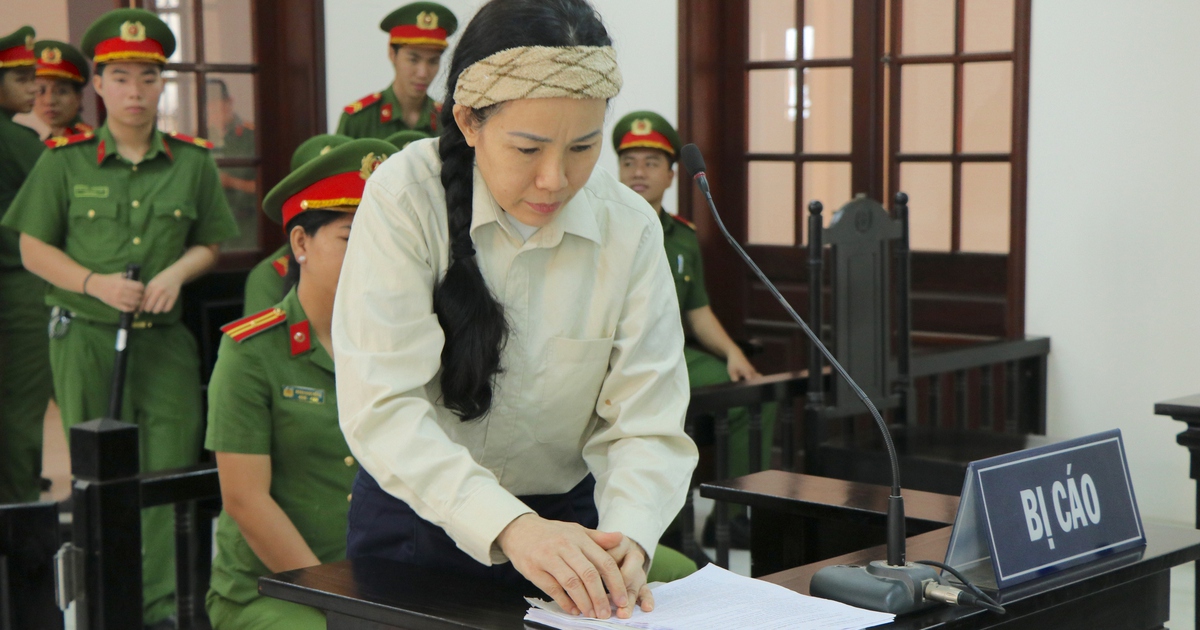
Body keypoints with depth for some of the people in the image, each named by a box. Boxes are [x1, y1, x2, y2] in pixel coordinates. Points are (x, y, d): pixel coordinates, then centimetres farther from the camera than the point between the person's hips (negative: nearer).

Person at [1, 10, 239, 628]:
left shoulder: (193, 162, 6)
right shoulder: (64, 161, 2)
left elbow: (210, 243, 13)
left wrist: (177, 272, -8)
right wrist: (94, 283, -12)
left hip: (166, 340, 1)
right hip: (86, 339, -1)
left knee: (168, 473, -2)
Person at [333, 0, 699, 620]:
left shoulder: (629, 228, -11)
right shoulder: (404, 197, -19)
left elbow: (647, 427, -15)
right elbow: (381, 406, -27)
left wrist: (626, 539, -36)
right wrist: (509, 526, -40)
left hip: (563, 517, 2)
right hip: (415, 516, -2)